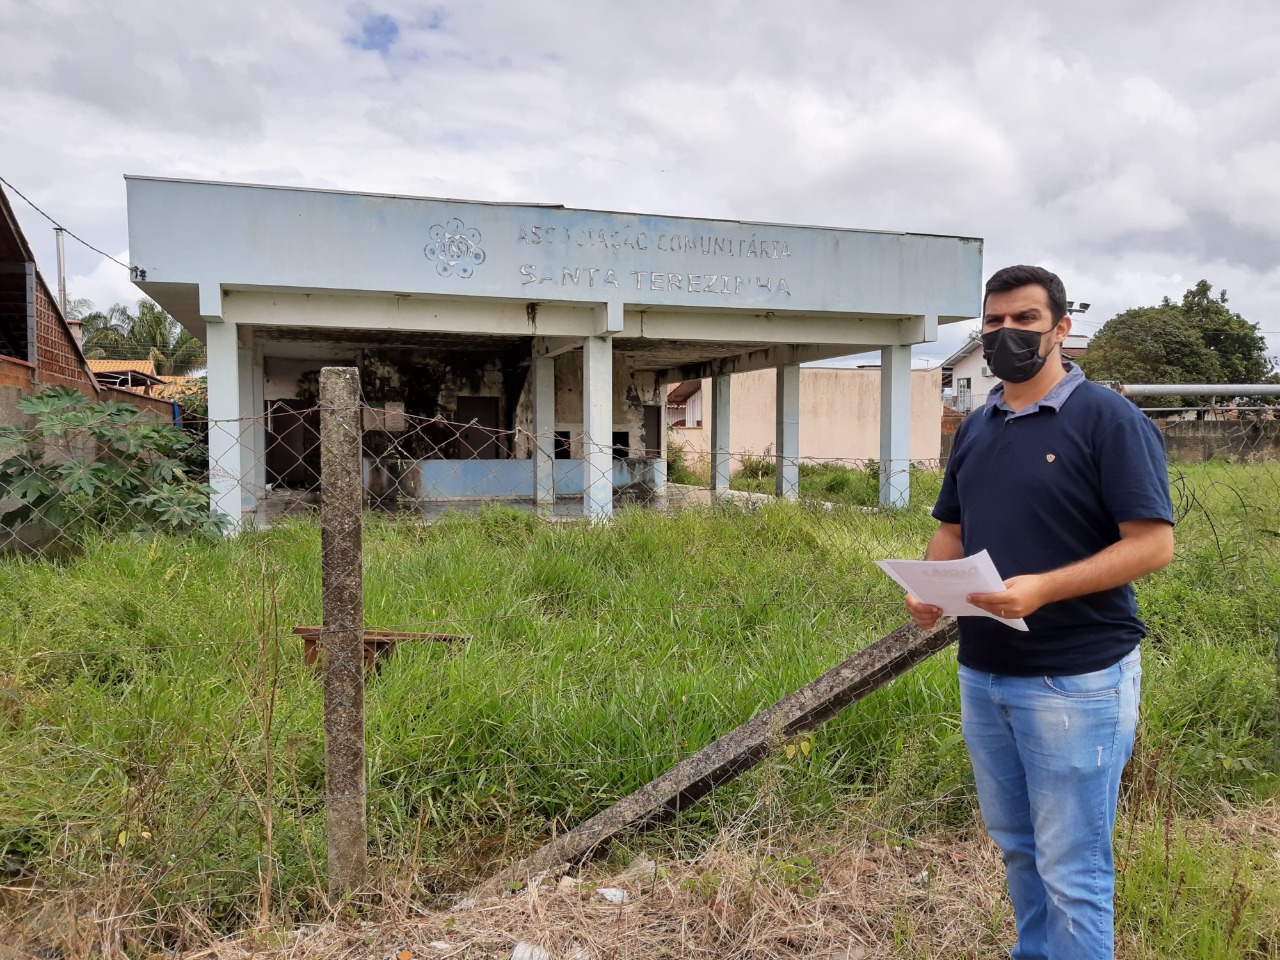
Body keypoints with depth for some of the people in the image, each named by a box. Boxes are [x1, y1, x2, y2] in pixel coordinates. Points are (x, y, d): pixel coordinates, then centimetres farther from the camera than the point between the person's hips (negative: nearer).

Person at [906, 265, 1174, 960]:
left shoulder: (1108, 418, -9)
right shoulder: (975, 428, 10)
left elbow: (1153, 543, -14)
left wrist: (1042, 589, -27)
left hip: (1077, 680, -6)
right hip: (983, 675, 7)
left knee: (1072, 869, 3)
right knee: (1015, 847, 20)